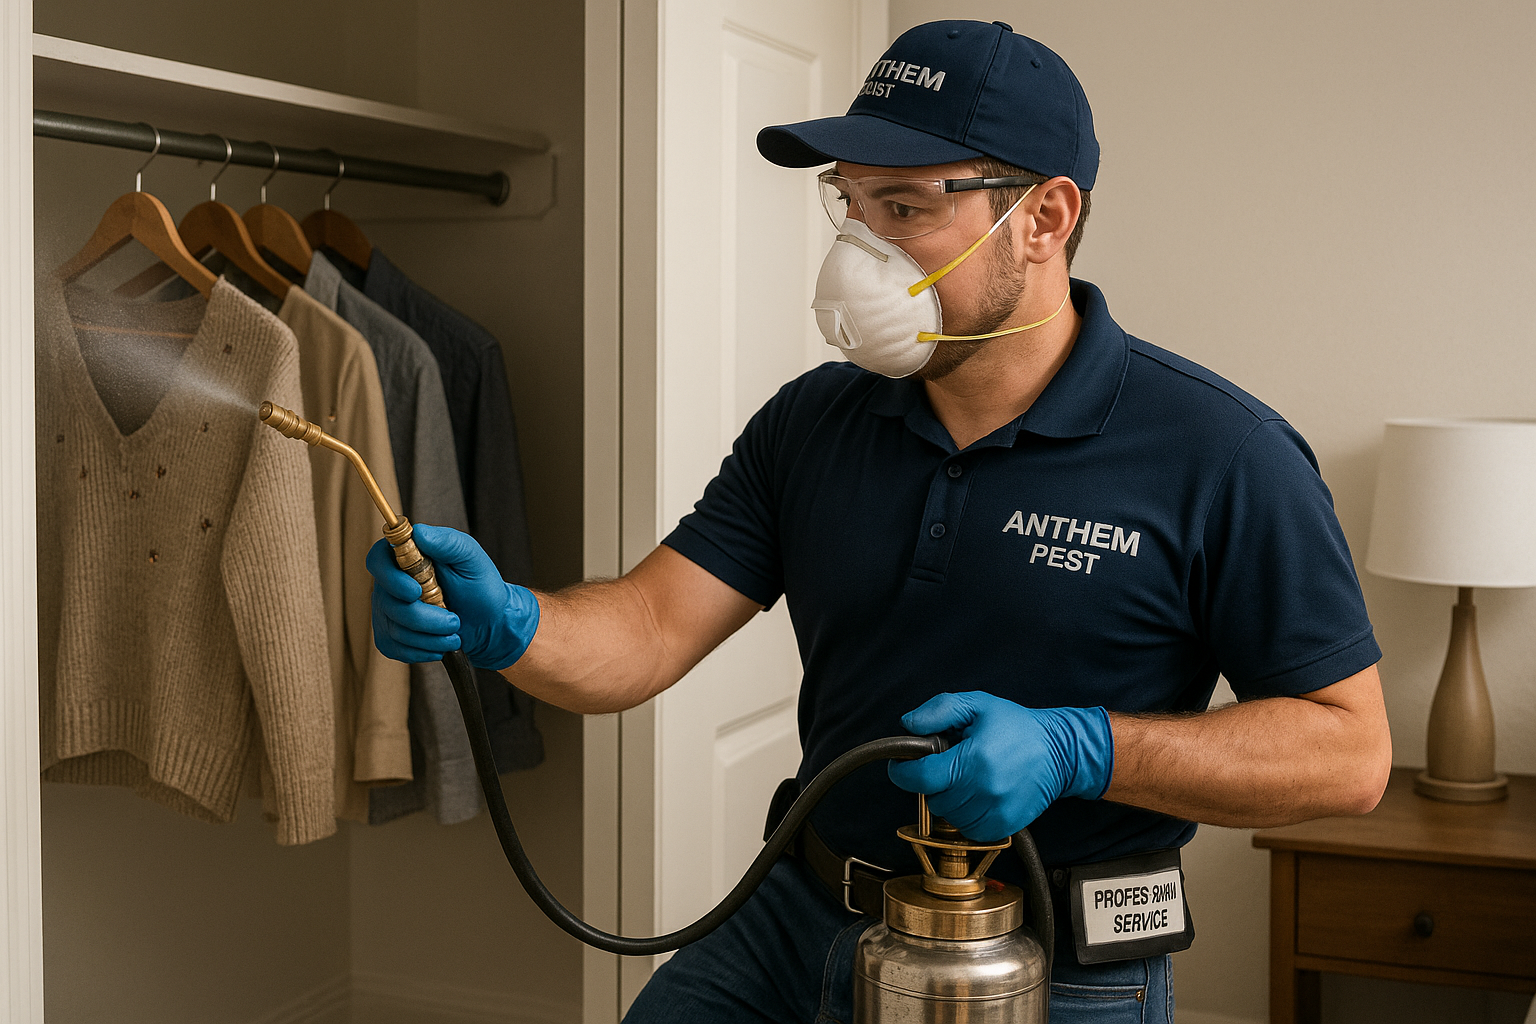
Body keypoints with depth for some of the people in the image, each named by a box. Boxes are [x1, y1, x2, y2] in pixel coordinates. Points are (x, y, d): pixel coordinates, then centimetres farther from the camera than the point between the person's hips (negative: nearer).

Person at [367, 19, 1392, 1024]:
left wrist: (1075, 749, -25)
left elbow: (1348, 749, -14)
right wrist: (503, 622, -27)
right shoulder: (810, 423, 2)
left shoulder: (1213, 452, -14)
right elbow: (650, 628, -6)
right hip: (800, 923, 4)